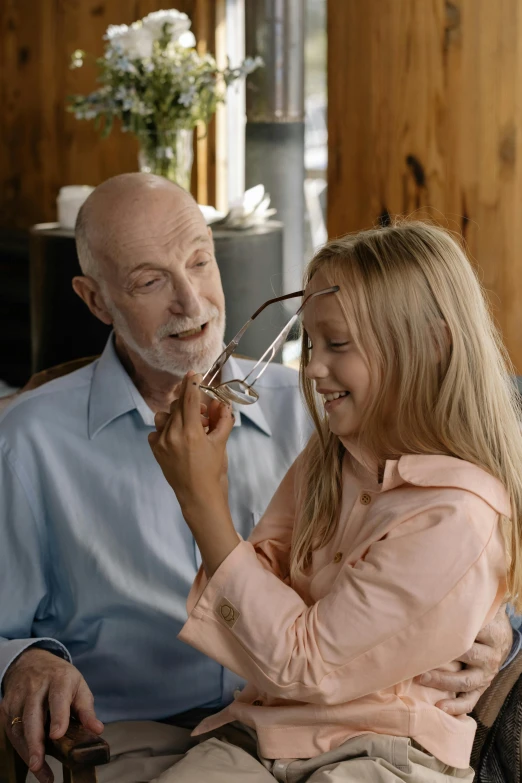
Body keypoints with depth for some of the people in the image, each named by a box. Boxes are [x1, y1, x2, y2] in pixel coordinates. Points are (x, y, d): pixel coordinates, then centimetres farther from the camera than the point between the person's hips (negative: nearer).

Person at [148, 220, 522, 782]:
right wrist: (205, 479, -7)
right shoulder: (326, 458, 9)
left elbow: (303, 664, -15)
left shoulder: (455, 514, -17)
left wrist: (202, 499, -15)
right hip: (257, 733, 6)